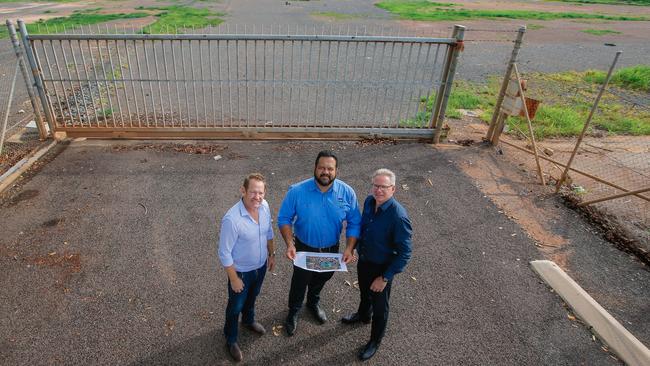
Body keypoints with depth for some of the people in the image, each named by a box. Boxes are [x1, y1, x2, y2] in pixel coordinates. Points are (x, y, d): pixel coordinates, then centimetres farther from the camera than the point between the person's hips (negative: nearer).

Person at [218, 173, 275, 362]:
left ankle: (248, 320, 62)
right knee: (235, 306, 19)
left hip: (261, 265, 6)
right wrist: (234, 279, -17)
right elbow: (224, 253, -24)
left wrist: (271, 254, 11)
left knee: (252, 296, 32)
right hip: (242, 271, -5)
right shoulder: (231, 219, -35)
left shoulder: (264, 206, -15)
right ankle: (231, 339, 45)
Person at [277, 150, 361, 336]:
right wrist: (289, 244, -27)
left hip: (331, 249, 3)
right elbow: (284, 219, -14)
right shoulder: (297, 191, -25)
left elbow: (354, 223, -10)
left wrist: (349, 249, -21)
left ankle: (313, 303, 60)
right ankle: (293, 312, 49)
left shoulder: (347, 193, -20)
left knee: (322, 278, 28)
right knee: (300, 281, 19)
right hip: (304, 248, -2)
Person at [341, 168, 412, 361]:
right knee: (364, 292, 32)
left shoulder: (398, 216, -33)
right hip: (363, 260, 6)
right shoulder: (369, 201, -13)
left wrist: (385, 278, -21)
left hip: (381, 267, -6)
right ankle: (363, 315, 64)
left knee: (379, 306, 18)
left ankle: (375, 341, 44)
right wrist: (354, 247, 13)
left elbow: (404, 253, -25)